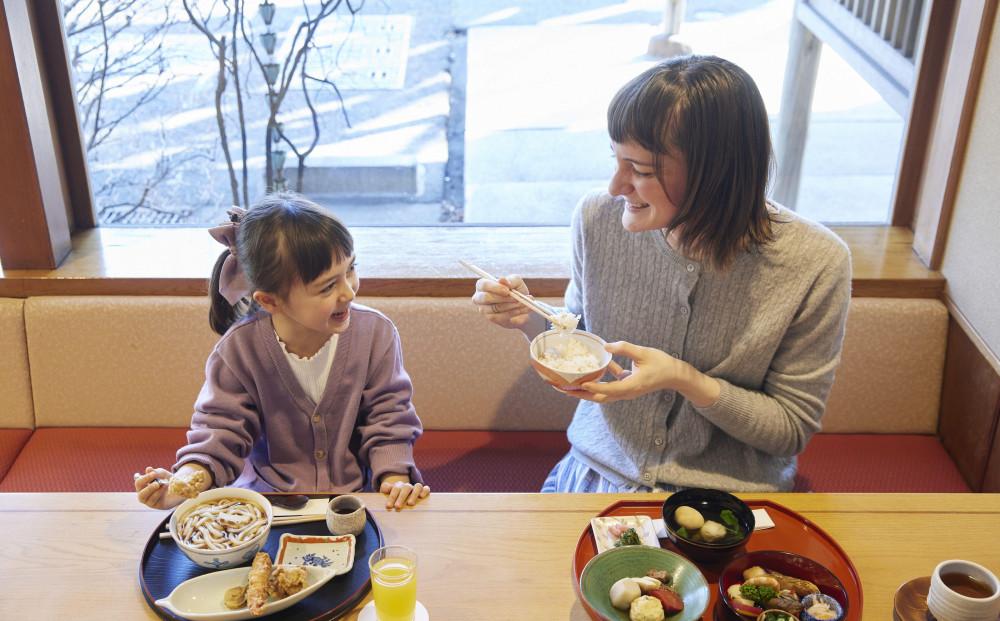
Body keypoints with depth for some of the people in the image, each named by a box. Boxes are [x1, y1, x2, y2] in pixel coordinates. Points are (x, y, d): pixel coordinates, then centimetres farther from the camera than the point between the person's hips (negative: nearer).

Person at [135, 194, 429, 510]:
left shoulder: (376, 333, -11)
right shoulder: (239, 350, -13)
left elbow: (388, 420, -4)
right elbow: (221, 431, -8)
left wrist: (395, 479, -20)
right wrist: (183, 482, -26)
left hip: (355, 493, 0)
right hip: (266, 494, 1)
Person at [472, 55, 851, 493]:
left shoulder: (815, 264, -17)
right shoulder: (598, 219, -9)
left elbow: (792, 429, -7)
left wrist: (686, 380, -22)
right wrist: (530, 322, -14)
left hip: (729, 493, -1)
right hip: (597, 472, 1)